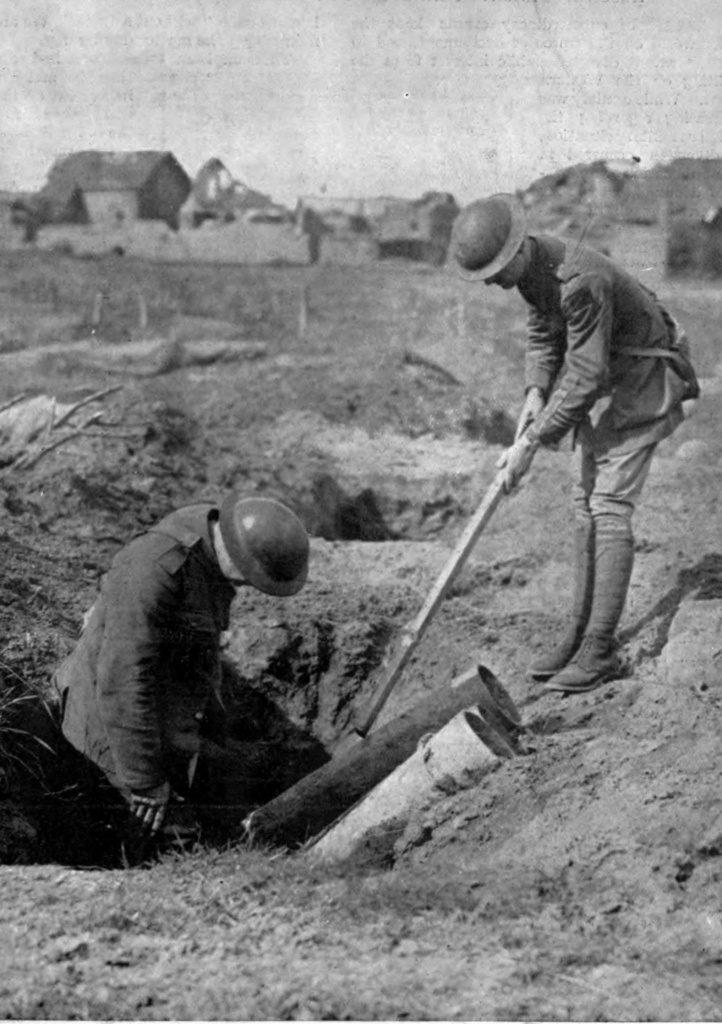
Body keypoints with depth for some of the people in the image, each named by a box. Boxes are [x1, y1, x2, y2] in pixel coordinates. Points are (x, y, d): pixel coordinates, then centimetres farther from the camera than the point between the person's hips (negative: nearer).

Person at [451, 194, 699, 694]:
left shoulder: (580, 280, -33)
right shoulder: (530, 266, -4)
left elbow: (585, 377, -31)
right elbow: (544, 331, 12)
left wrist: (530, 446, -27)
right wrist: (536, 393, -4)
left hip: (644, 381, -9)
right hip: (606, 379, 9)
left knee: (610, 507, -13)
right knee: (586, 504, 7)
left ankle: (600, 651, -10)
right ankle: (581, 635, 12)